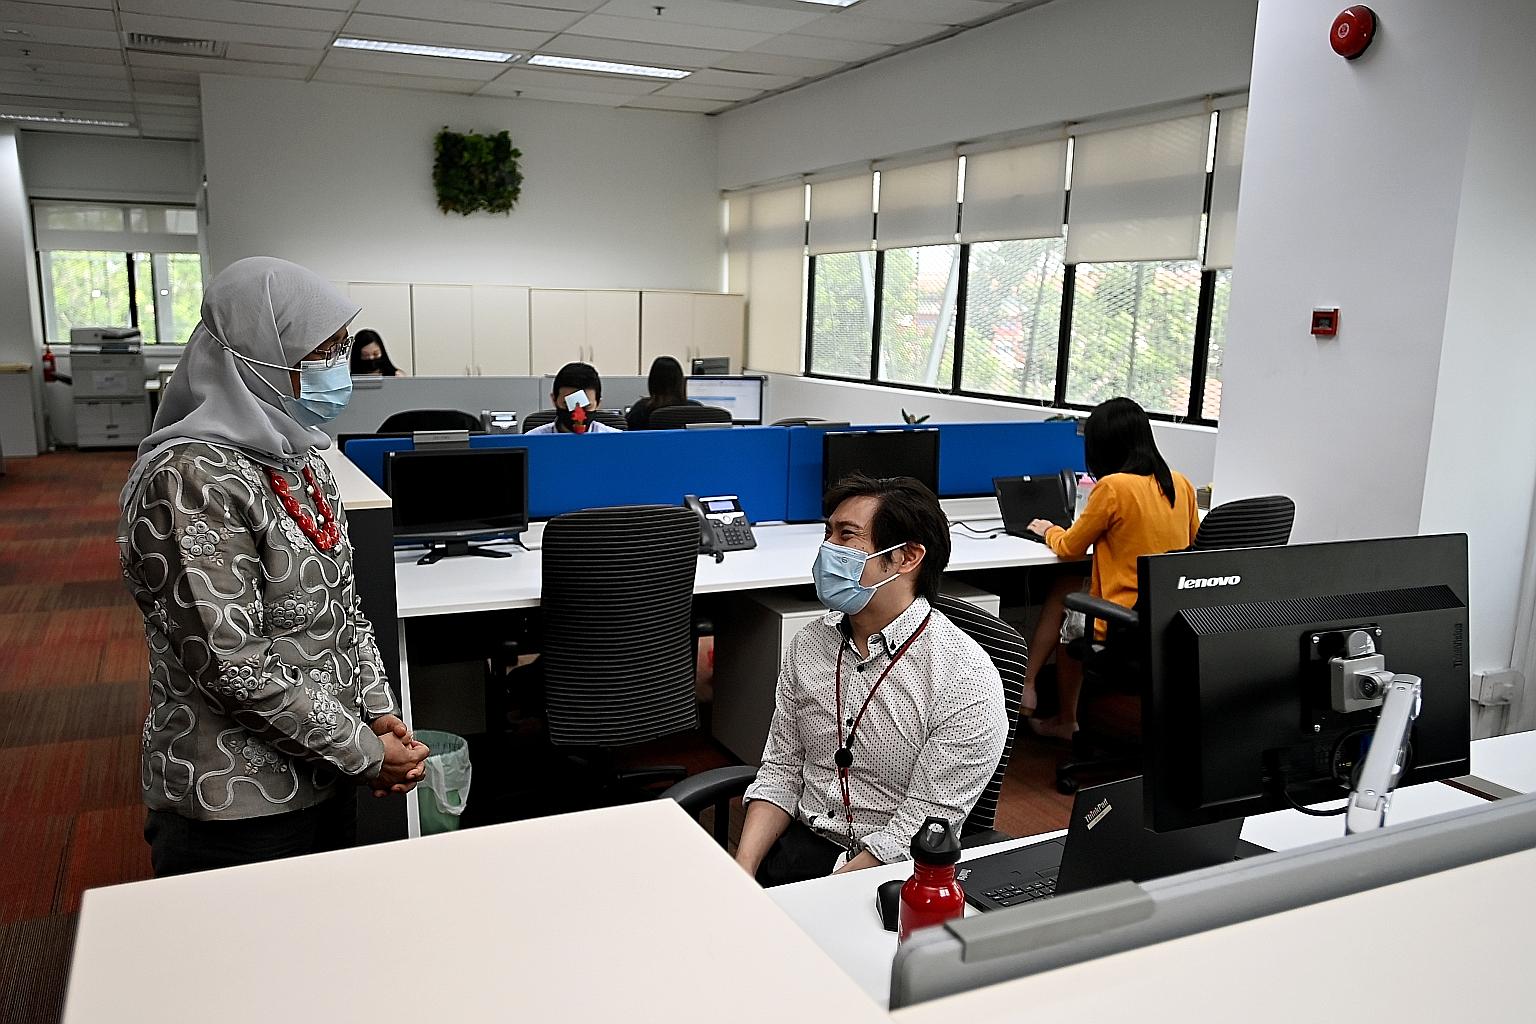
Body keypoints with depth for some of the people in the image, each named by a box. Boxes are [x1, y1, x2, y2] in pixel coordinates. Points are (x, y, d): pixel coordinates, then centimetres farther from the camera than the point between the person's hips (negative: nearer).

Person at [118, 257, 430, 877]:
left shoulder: (296, 454, 5)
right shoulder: (193, 479, -22)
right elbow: (234, 664, -24)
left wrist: (378, 709, -3)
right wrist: (363, 752, -17)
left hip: (322, 775, 8)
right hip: (238, 807, -8)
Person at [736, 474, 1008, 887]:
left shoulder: (966, 679, -15)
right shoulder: (809, 643, 4)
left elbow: (919, 831, -16)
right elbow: (782, 770, 8)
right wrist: (742, 870, -7)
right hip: (797, 844, 5)